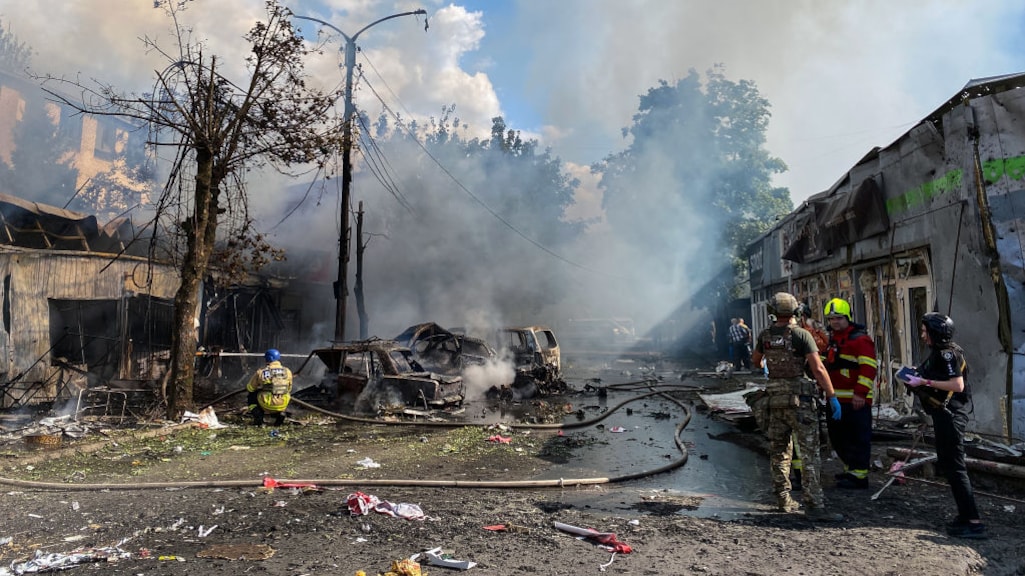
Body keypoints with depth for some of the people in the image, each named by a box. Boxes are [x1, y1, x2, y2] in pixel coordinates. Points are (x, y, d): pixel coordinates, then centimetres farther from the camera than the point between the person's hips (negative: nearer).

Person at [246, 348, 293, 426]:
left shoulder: (260, 372, -4)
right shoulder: (287, 371, 2)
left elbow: (249, 388, 9)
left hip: (266, 405, -2)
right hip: (282, 406, 2)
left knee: (251, 397, 27)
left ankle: (258, 417, 7)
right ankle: (279, 414, 12)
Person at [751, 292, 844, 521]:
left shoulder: (765, 336, 4)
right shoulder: (801, 334, -10)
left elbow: (756, 361, 23)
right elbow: (818, 369, -16)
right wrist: (832, 397, -10)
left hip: (775, 399, 5)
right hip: (800, 399, -5)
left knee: (779, 451, 14)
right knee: (810, 453, -3)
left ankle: (783, 500, 22)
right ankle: (813, 505, -6)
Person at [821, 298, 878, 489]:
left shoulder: (860, 339, -10)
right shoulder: (831, 340, 17)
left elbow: (868, 367, -18)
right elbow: (826, 367, 26)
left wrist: (860, 393, -23)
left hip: (856, 400, -9)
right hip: (836, 399, 9)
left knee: (858, 438, -3)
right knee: (837, 437, 15)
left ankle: (859, 475, 3)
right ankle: (850, 468, 29)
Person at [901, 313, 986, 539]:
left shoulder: (948, 353, -15)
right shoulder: (939, 352, 15)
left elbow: (957, 385, -22)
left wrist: (925, 382, -20)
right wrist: (918, 378, 7)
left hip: (951, 416, -11)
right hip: (945, 414, 11)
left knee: (955, 467, -8)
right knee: (947, 465, 15)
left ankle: (974, 522, -5)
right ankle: (965, 516, 23)